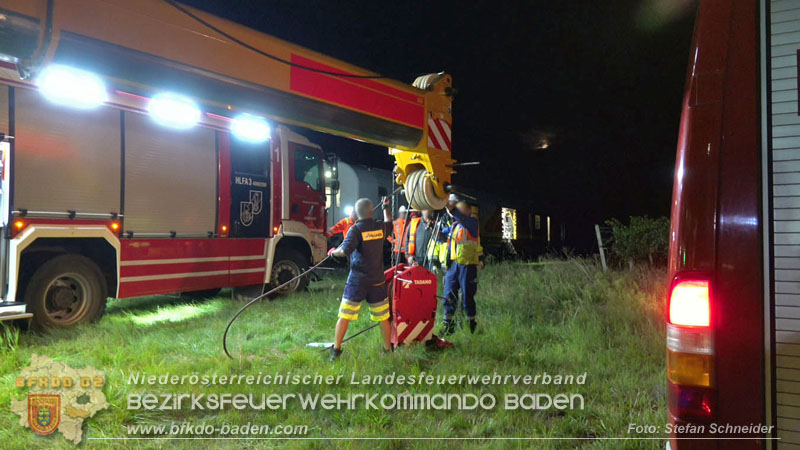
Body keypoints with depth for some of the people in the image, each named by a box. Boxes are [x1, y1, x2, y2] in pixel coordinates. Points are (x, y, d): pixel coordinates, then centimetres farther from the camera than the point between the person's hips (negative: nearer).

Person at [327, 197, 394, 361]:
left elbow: (345, 251, -23)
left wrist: (333, 252, -2)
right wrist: (386, 207, 40)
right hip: (377, 281, 3)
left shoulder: (356, 229, -12)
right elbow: (389, 223, 26)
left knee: (344, 316, 5)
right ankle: (388, 349, 25)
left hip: (357, 281, -3)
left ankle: (336, 349, 9)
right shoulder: (381, 227, 1)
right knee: (383, 317, 14)